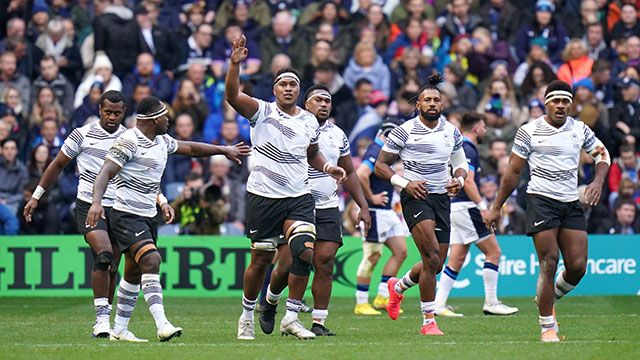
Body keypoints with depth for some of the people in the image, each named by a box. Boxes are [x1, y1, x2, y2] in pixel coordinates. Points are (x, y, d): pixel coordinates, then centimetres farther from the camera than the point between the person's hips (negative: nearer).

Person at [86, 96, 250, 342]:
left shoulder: (162, 141, 14)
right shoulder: (129, 141, -13)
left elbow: (190, 148, 31)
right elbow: (105, 173, -20)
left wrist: (223, 150, 40)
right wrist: (96, 202, -36)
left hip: (148, 217, 9)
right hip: (127, 215, -9)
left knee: (134, 273, 11)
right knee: (151, 261, -24)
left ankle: (119, 330, 19)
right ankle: (162, 325, -33)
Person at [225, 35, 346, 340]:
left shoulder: (309, 122, 11)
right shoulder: (262, 112, -3)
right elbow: (232, 95, -20)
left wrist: (327, 167, 9)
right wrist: (235, 63, -34)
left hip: (299, 198, 3)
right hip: (263, 197, -3)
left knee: (305, 252, -16)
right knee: (261, 260, 4)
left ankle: (291, 317, -5)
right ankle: (247, 316, 25)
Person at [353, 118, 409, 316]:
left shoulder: (384, 151, 15)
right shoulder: (376, 152, -16)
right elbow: (361, 175, -31)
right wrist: (371, 198, -20)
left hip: (387, 212, 10)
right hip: (375, 212, -10)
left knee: (400, 252, 9)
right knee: (372, 257, -7)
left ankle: (383, 297, 12)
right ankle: (361, 303, 0)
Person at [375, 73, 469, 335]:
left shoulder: (451, 132, 10)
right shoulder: (404, 131, -5)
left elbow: (460, 163, 24)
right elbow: (380, 166, -1)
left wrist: (459, 180, 1)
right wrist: (406, 183, -15)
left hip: (442, 197, 6)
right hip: (416, 197, -6)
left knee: (436, 265, 7)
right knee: (432, 258, -20)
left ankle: (397, 287, 37)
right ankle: (428, 321, -15)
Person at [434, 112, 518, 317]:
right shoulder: (468, 150, -12)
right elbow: (468, 181, -22)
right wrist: (483, 207, -24)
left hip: (455, 207, 10)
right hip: (466, 207, -10)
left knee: (457, 259, 7)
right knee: (493, 252, -4)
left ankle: (439, 304, 1)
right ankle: (491, 303, -5)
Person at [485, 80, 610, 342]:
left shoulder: (579, 129, 10)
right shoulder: (528, 132, 0)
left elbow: (602, 153, 23)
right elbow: (513, 172, 4)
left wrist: (598, 181, 3)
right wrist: (496, 208, 5)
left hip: (571, 203, 4)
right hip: (541, 200, -4)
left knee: (578, 266, -6)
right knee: (549, 263, -13)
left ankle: (548, 299, 24)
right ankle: (547, 326, -5)